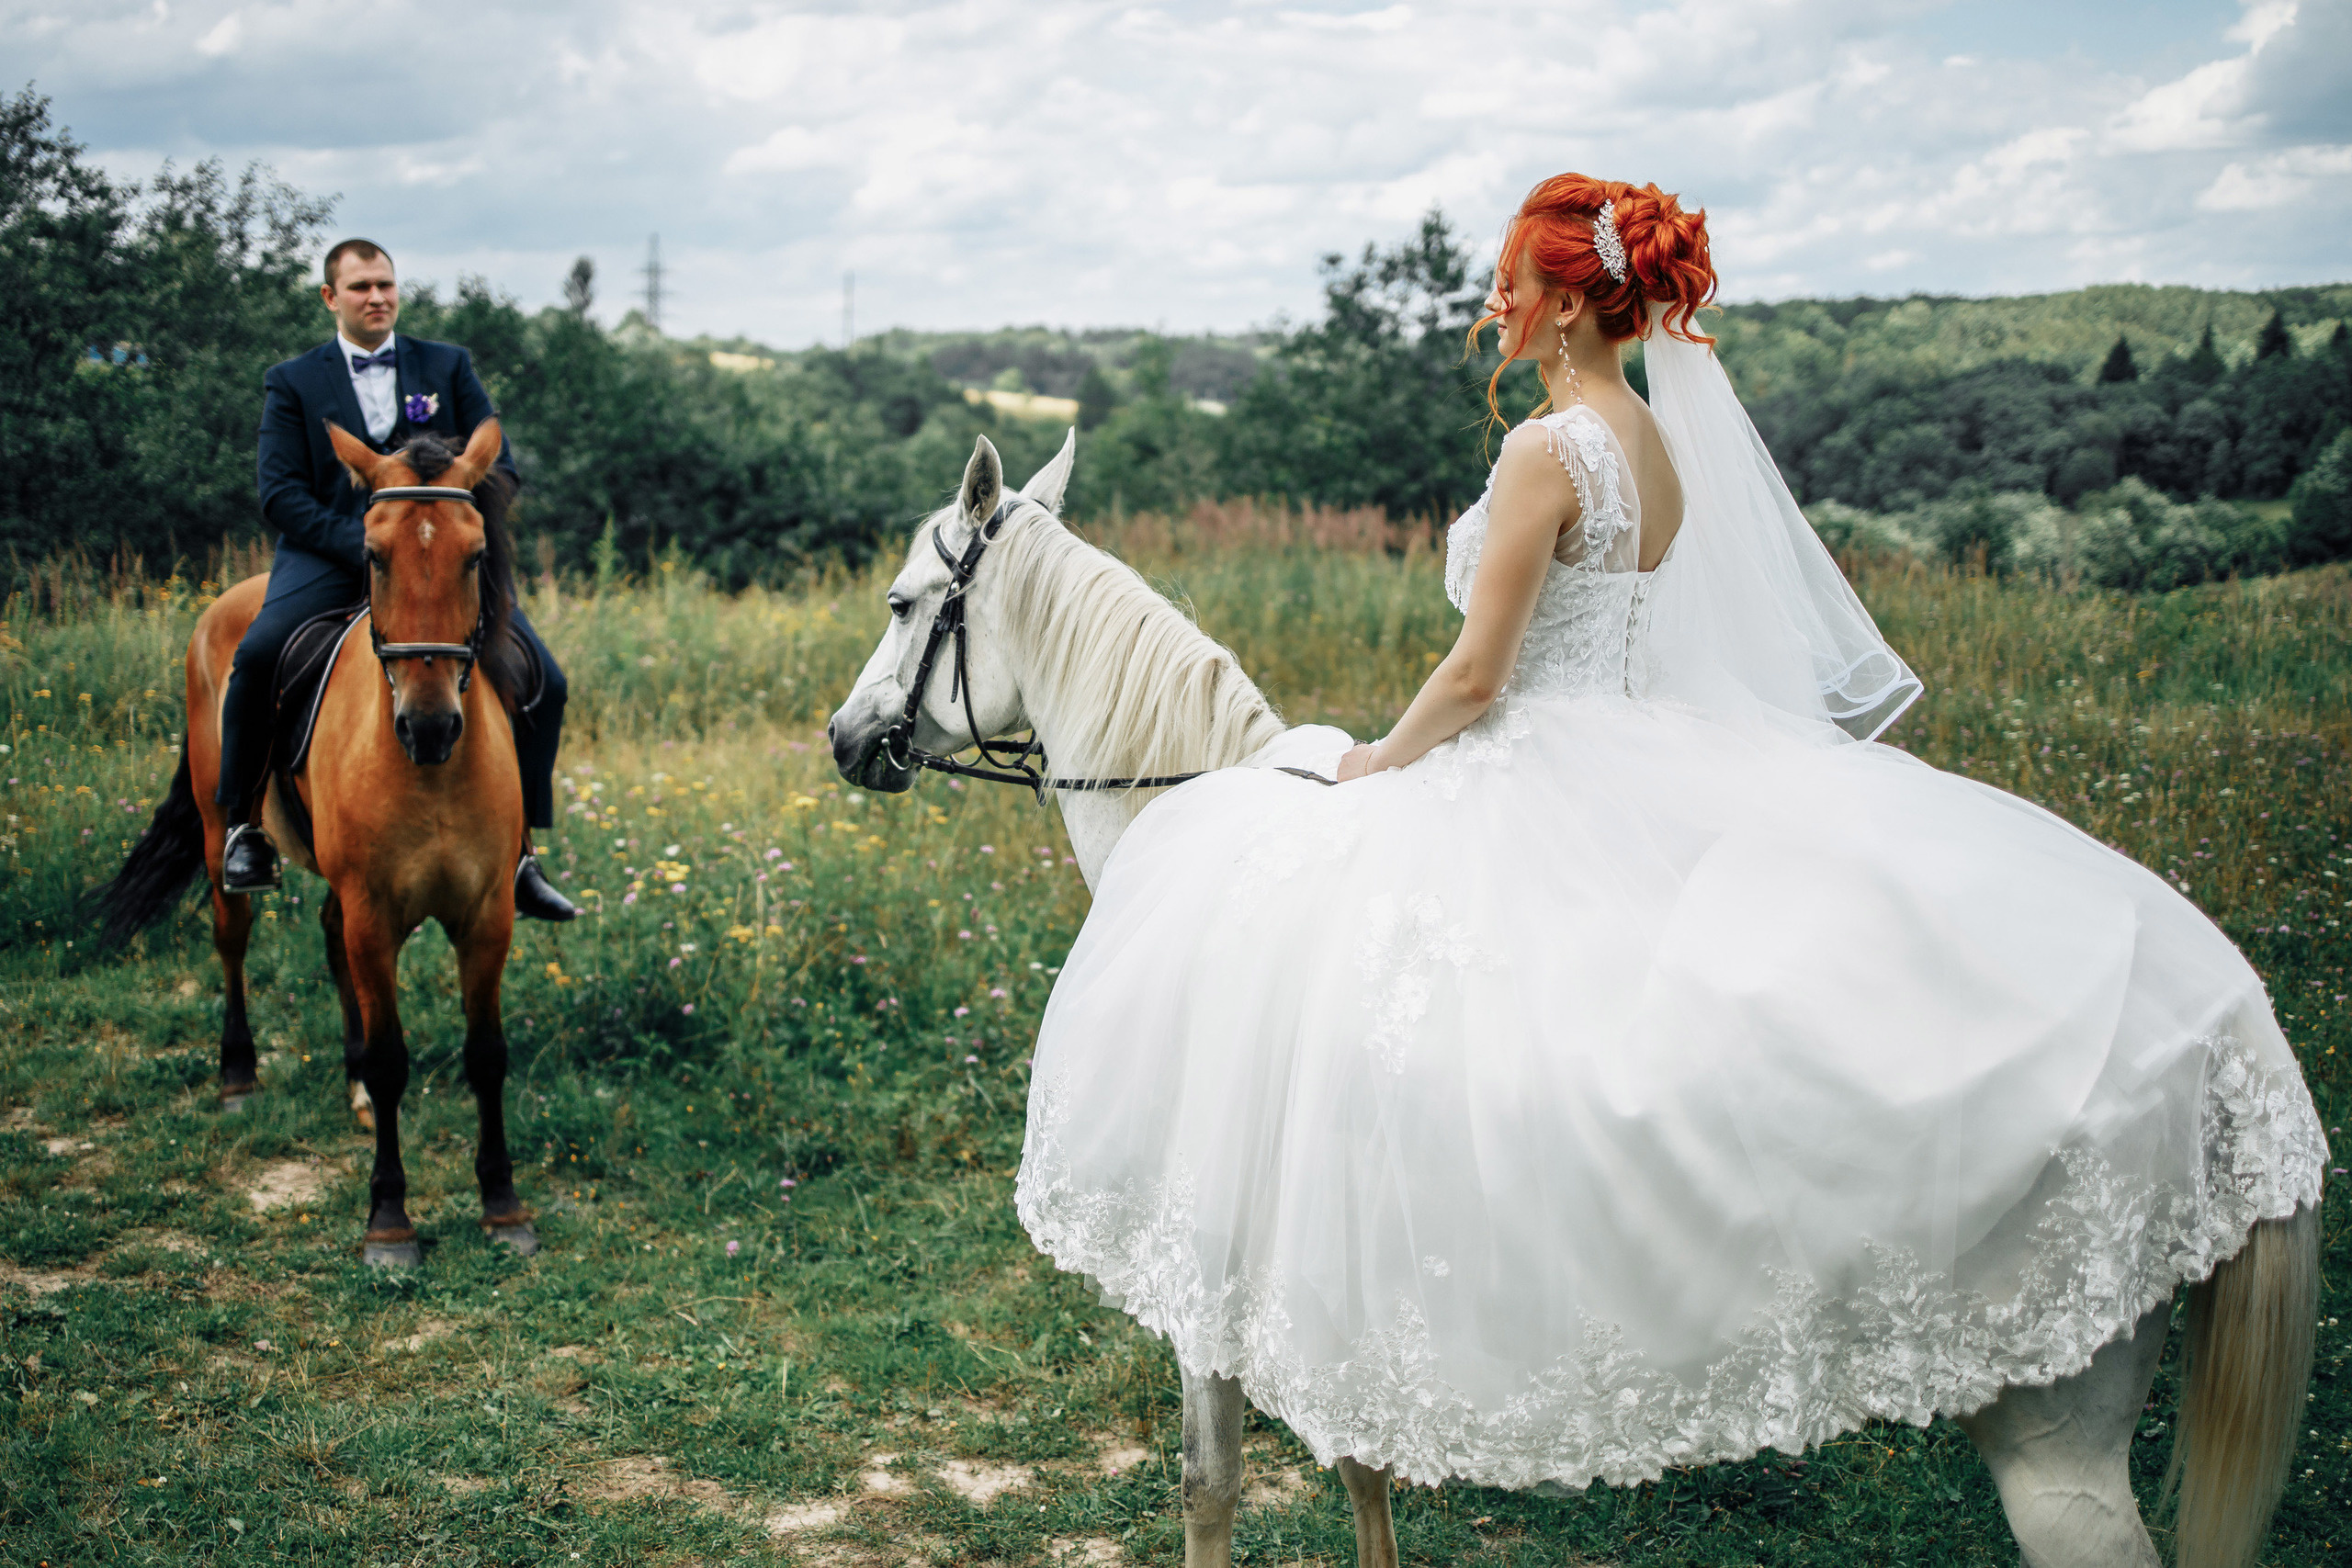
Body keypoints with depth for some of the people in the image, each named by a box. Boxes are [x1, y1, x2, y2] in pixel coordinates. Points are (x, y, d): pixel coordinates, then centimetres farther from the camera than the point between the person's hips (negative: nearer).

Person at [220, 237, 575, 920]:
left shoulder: (448, 366, 15)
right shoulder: (291, 382, 11)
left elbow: (499, 465, 8)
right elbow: (281, 493, 1)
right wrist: (363, 548, -15)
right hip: (329, 556, -2)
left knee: (542, 682, -14)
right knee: (257, 656, -30)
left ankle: (518, 853, -1)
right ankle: (246, 823, -8)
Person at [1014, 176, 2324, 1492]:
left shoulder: (1550, 451, -16)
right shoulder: (1665, 442, 11)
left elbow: (1475, 678, -18)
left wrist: (1377, 765, -2)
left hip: (1530, 790, -8)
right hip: (1634, 771, 9)